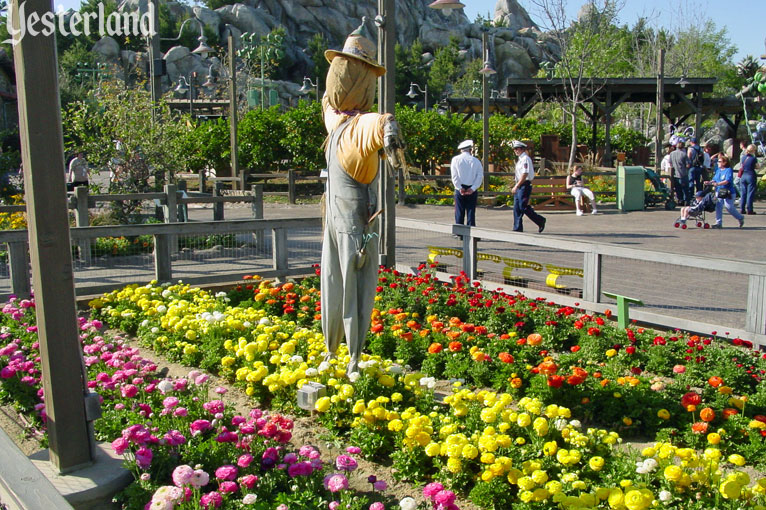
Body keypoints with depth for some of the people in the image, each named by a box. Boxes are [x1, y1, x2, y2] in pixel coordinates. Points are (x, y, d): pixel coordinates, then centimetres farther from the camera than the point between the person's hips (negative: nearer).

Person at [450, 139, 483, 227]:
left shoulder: (456, 159, 1)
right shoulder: (475, 160, 3)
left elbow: (454, 175, -7)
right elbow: (480, 175, -5)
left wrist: (460, 188, -7)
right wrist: (473, 188, -8)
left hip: (460, 190, 0)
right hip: (472, 190, 1)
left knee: (459, 213, 3)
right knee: (471, 212, 4)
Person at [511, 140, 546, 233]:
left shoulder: (525, 159, -14)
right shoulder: (519, 159, 14)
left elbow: (525, 174, -20)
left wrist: (516, 186, -22)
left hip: (525, 185, -9)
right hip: (519, 186, 9)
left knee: (523, 207, -9)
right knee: (517, 208, 7)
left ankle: (540, 221, 6)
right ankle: (518, 228, 12)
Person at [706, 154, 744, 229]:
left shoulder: (728, 170, -11)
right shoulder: (718, 170, 12)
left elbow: (727, 181, -22)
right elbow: (714, 180, 13)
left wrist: (718, 184, -33)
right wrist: (709, 182, -8)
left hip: (727, 192, -7)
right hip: (719, 192, 7)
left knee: (729, 207, -4)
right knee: (718, 207, -1)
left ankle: (740, 218, 20)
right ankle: (719, 223, 3)